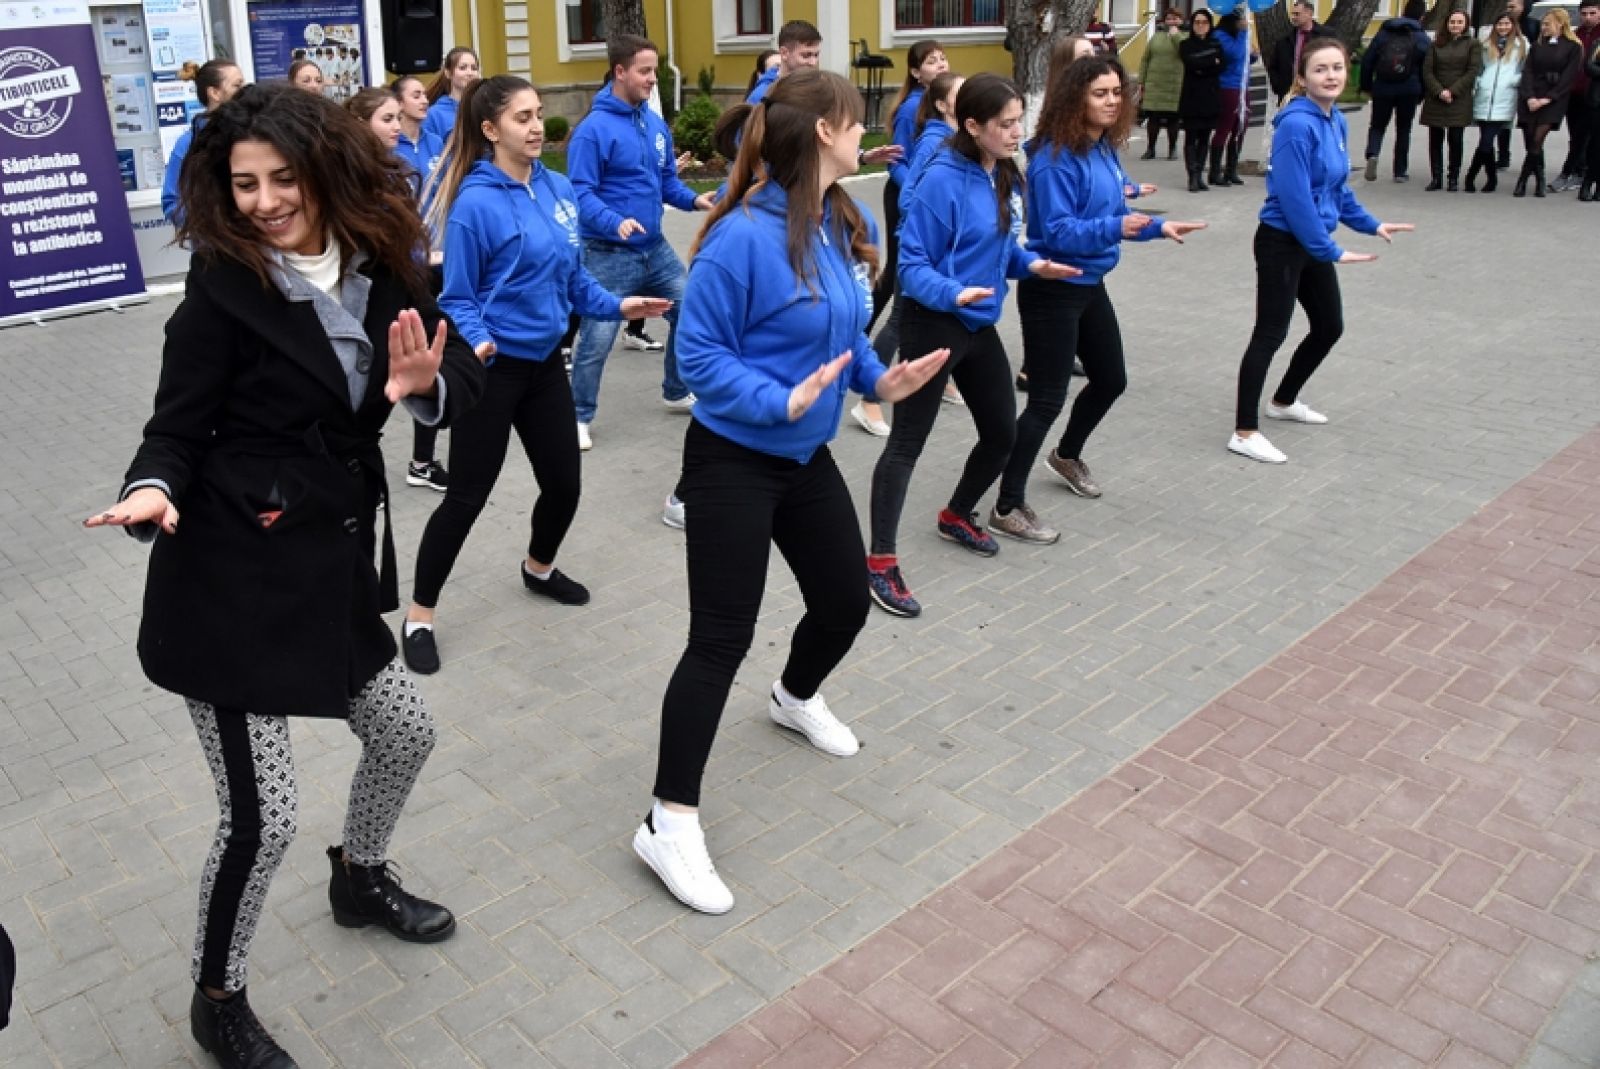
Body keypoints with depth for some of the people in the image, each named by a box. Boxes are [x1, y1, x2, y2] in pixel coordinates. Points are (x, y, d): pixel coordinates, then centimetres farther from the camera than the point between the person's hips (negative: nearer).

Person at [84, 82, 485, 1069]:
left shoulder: (381, 270, 1)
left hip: (332, 563, 6)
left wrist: (425, 384, -22)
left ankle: (360, 878, 51)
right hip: (231, 580, -6)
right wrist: (152, 491, -29)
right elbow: (178, 428, -8)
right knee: (263, 815, -2)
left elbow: (467, 378, 1)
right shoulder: (224, 289, -13)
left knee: (407, 732, 21)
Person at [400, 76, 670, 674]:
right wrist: (476, 341, -30)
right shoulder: (475, 203, -17)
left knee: (564, 482, 14)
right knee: (467, 496, -1)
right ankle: (419, 617, 15)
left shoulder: (559, 188, 3)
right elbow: (458, 298, -12)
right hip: (493, 367, -6)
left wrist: (615, 306, 4)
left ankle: (539, 570, 45)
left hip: (543, 360, 7)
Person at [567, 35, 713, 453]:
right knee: (596, 338, -2)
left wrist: (693, 200, -5)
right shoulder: (593, 129, -16)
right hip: (610, 254, -7)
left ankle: (677, 393, 37)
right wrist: (614, 222, -34)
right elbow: (581, 192, -19)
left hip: (655, 247, 7)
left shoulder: (657, 124, 6)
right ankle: (579, 417, 15)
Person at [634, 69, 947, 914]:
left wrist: (878, 378, -5)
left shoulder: (845, 227, 2)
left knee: (847, 599, 20)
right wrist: (780, 401, -30)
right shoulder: (742, 237, -23)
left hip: (807, 457, 8)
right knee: (721, 639, -6)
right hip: (732, 461, -8)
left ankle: (796, 698, 54)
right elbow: (699, 354, -20)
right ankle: (669, 823, 7)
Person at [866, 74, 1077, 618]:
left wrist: (1031, 263, -3)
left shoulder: (1006, 177, 5)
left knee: (1002, 433, 17)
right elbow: (913, 263, -19)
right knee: (907, 443, -4)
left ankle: (956, 516, 41)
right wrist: (951, 293, -36)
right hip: (935, 325, -8)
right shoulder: (943, 180, -19)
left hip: (980, 325, 8)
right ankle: (880, 562, 2)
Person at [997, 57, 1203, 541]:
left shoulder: (1104, 147, 5)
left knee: (1111, 380, 22)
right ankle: (1008, 509, 5)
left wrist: (1158, 227, 4)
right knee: (1047, 400, -6)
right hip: (1052, 290, -9)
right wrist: (1115, 227, -36)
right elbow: (1058, 232, -26)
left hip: (1090, 284, 9)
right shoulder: (1054, 157, -21)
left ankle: (1068, 456, 48)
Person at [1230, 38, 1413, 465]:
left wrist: (1370, 224, 19)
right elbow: (1295, 197, -24)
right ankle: (1244, 433, -5)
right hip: (1282, 243, -9)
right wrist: (1331, 250, -21)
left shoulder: (1336, 121, 8)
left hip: (1313, 242, 9)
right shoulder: (1297, 124, -20)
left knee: (1329, 327, 18)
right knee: (1270, 333, -8)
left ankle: (1283, 401, 37)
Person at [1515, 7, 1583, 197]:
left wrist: (1547, 98, -13)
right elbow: (1528, 72, 5)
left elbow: (1569, 77, -4)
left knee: (1537, 142, -17)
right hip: (1530, 98, 4)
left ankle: (1522, 181, -8)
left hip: (1553, 100, -4)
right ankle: (1539, 182, 13)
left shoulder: (1573, 47, 2)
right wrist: (1530, 97, -11)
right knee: (1530, 143, 0)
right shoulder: (1537, 45, 14)